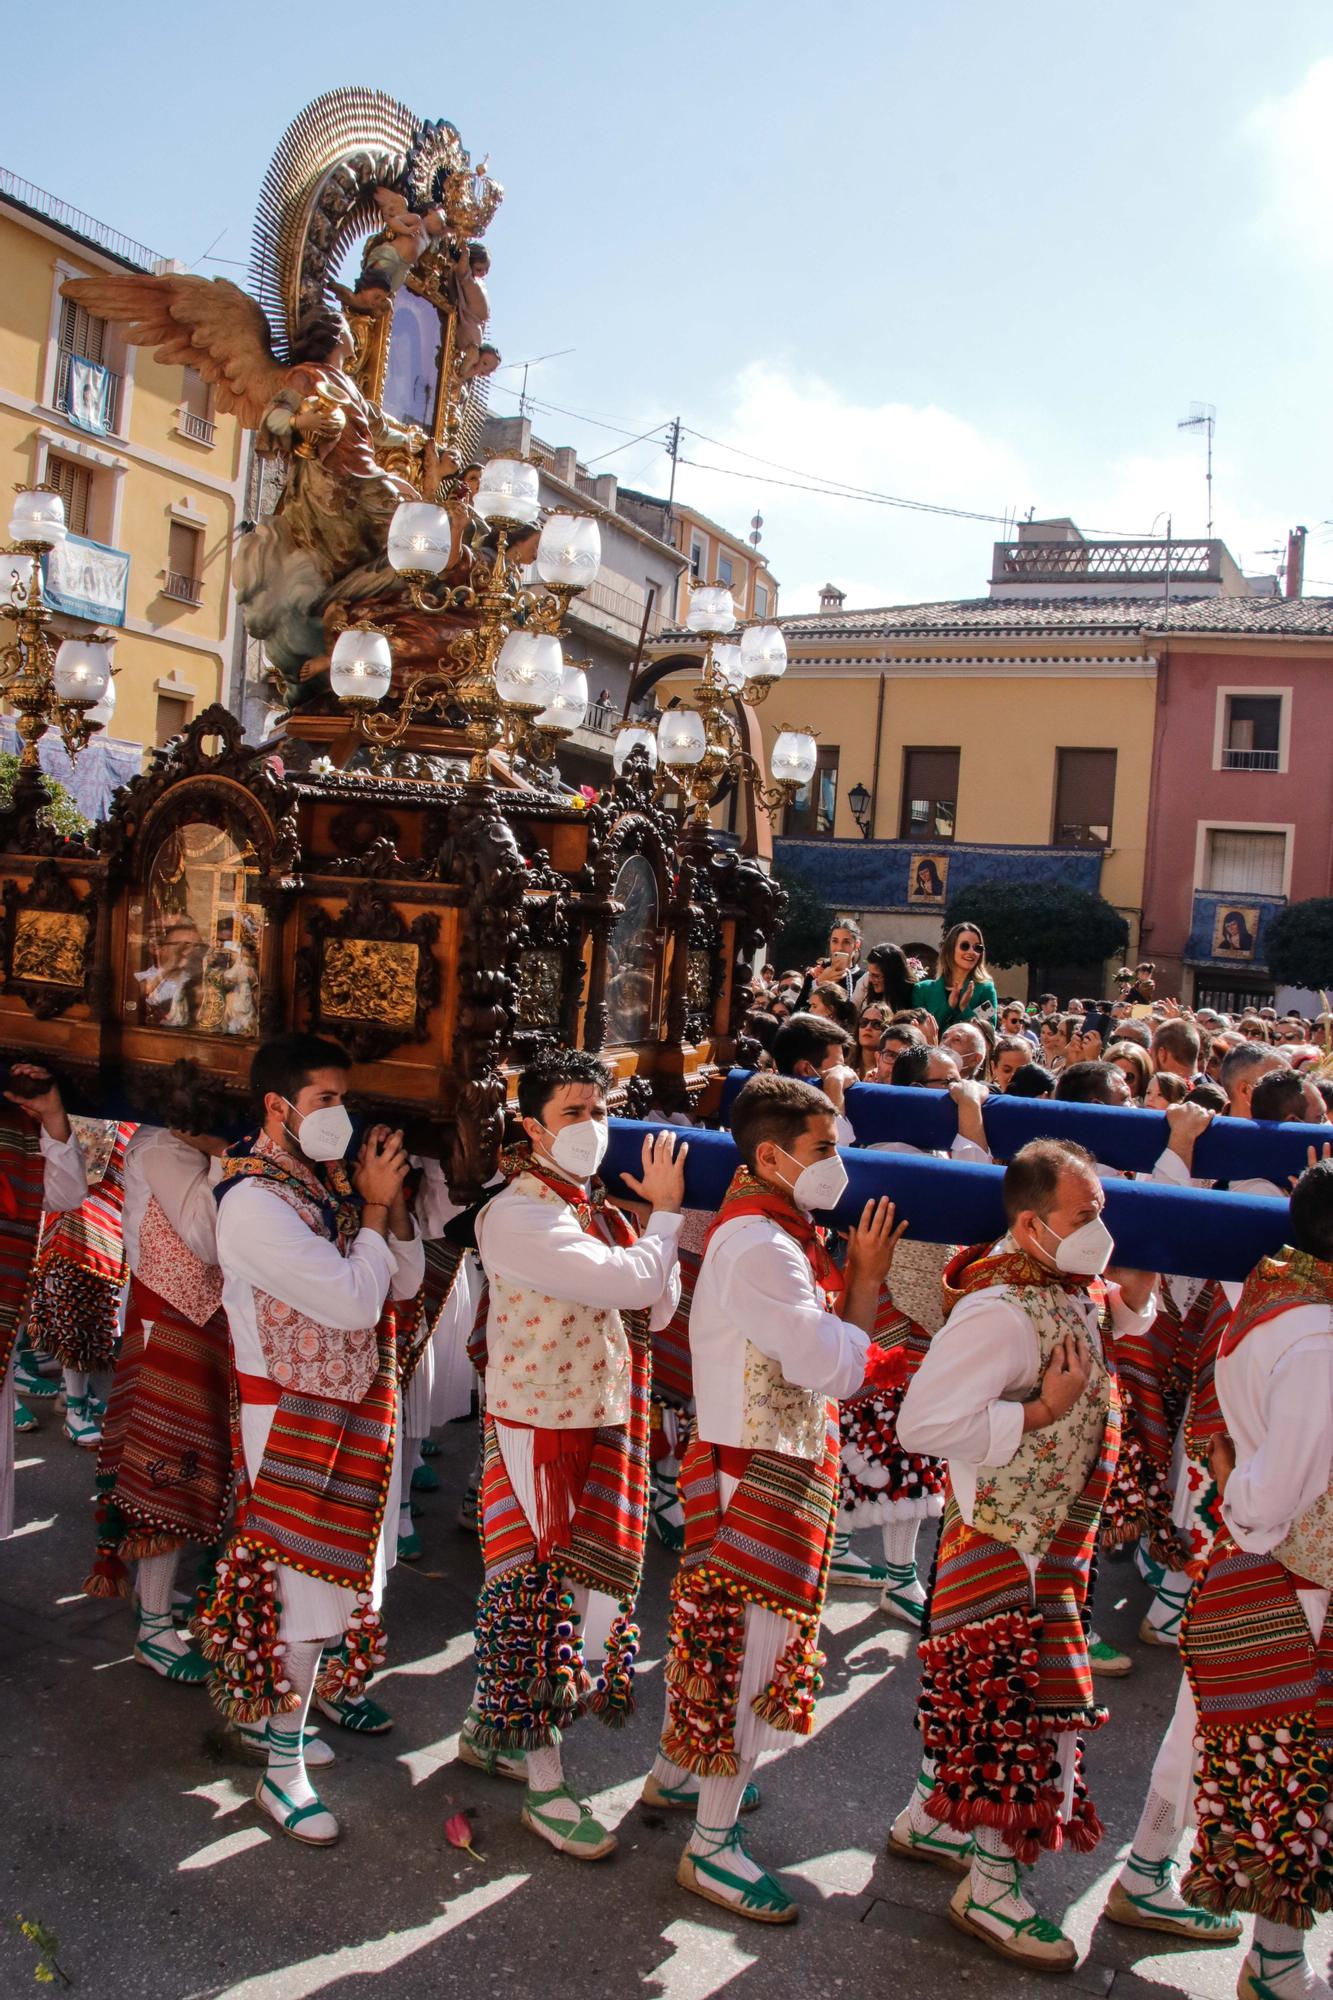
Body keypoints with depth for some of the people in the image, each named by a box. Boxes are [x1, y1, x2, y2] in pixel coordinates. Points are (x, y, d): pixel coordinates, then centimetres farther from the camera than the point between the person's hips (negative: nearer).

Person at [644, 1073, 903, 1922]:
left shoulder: (777, 1234, 10)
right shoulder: (760, 1247, -24)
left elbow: (835, 1353, 9)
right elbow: (832, 1365, -26)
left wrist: (860, 1278, -4)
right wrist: (865, 1283, -10)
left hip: (763, 1463, 10)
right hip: (761, 1475, -10)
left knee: (716, 1624, 23)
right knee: (750, 1643, 0)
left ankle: (676, 1772, 41)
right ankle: (713, 1846, 14)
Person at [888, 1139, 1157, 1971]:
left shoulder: (1071, 1289, 1)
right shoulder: (1001, 1310, -29)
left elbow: (1110, 1332, 23)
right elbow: (924, 1423, -34)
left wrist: (1130, 1301, 1)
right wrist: (1040, 1414, -29)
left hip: (1053, 1542, 9)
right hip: (1008, 1547, -9)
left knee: (983, 1697, 22)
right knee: (1019, 1702, 2)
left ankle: (927, 1818, 41)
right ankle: (990, 1888, 21)